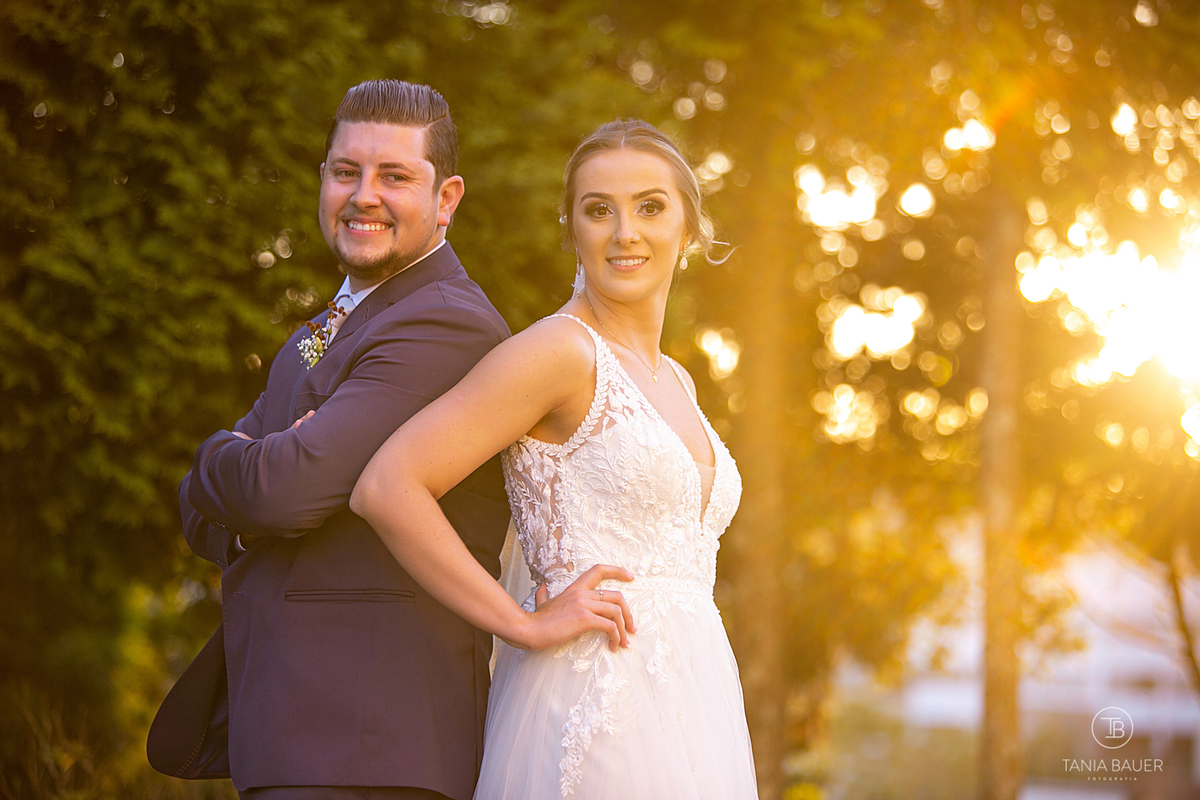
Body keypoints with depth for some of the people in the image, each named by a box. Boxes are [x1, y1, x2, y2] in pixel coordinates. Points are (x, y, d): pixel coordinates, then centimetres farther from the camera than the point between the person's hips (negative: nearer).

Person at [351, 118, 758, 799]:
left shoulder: (675, 383, 16)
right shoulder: (559, 350, -9)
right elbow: (386, 490, -18)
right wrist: (526, 626, -14)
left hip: (686, 711, 8)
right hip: (594, 711, -8)